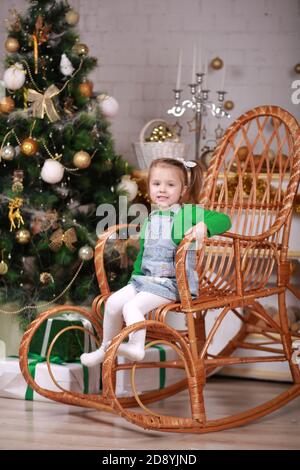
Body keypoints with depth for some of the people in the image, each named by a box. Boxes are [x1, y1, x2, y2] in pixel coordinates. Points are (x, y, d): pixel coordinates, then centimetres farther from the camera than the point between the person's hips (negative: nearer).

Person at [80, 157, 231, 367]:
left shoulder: (189, 212, -6)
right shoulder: (150, 219, 15)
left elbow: (224, 219, -17)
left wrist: (204, 226, -35)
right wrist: (135, 276, 21)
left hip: (173, 283, -7)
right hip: (145, 278, 7)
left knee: (132, 306, -25)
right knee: (113, 303, -4)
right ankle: (106, 348, 12)